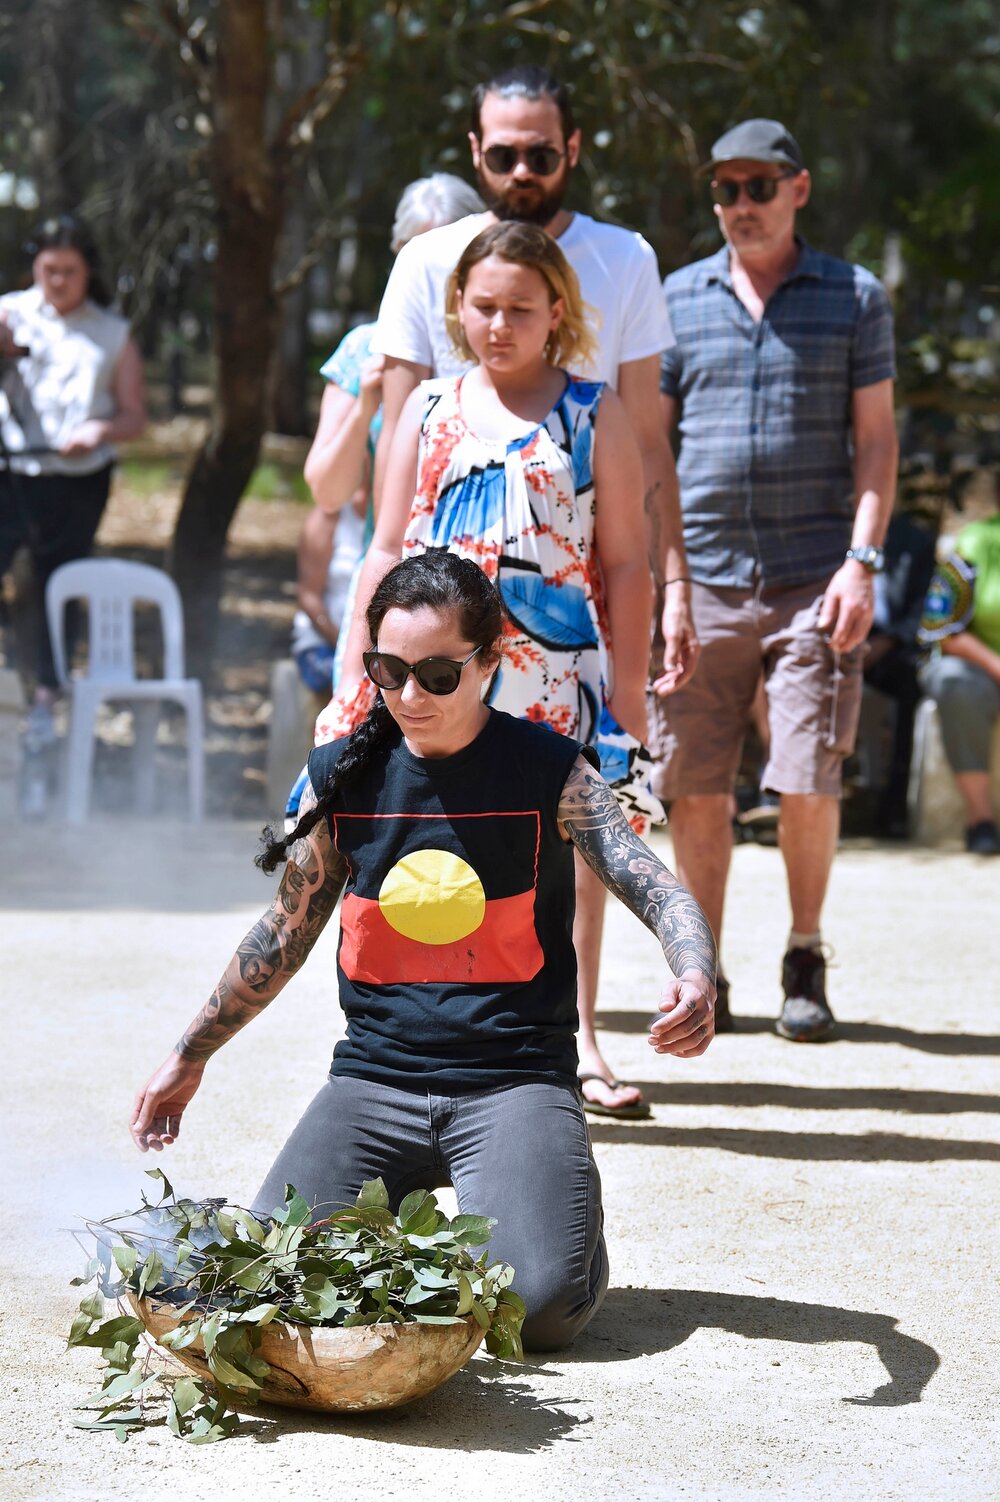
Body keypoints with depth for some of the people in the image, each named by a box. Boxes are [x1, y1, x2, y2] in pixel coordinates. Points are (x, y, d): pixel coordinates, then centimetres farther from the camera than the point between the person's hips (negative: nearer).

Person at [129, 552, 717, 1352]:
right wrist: (189, 1058, 21)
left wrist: (696, 976, -39)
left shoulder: (549, 772, -5)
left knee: (541, 1305, -24)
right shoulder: (343, 776, 4)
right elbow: (284, 933, 17)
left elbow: (655, 888, -16)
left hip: (516, 1078, -3)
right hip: (375, 1075, 3)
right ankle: (396, 1216, 17)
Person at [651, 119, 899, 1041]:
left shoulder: (854, 299, 7)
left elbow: (876, 439, 5)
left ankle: (806, 961, 15)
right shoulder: (677, 300, 11)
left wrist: (860, 562, -7)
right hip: (701, 577, 2)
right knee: (694, 789, 1)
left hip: (813, 582, -2)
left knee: (808, 784, -5)